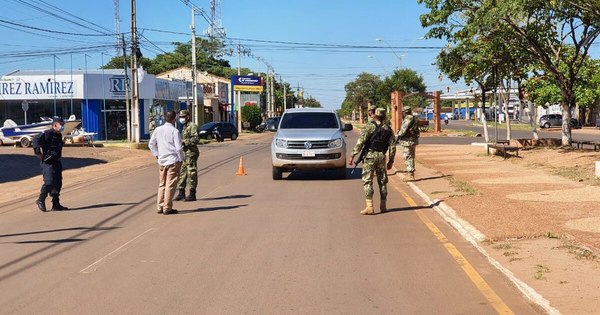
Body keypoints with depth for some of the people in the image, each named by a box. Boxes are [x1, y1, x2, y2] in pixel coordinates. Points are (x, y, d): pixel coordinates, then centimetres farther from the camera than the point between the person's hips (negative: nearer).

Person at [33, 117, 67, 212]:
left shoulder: (59, 135, 14)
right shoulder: (47, 134, -13)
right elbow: (36, 140, -24)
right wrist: (39, 154, -22)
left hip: (57, 163, 9)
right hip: (48, 163, -9)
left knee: (58, 183, 8)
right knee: (49, 182, -14)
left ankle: (56, 204, 15)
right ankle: (41, 201, 5)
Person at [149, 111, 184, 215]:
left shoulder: (157, 130, 6)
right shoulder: (174, 131, -11)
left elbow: (151, 144, 11)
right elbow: (179, 147, -14)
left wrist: (156, 155, 17)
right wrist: (181, 159, -2)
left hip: (161, 161, 6)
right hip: (173, 161, -6)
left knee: (162, 184, 14)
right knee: (170, 185, -1)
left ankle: (160, 206, 15)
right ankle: (167, 208, 1)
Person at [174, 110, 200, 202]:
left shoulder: (192, 126, -10)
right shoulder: (184, 127, 19)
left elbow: (196, 139, -20)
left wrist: (184, 142, -21)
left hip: (191, 153, -10)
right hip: (184, 153, 10)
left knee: (191, 173, -5)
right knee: (181, 173, 10)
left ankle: (192, 195, 0)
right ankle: (181, 193, 17)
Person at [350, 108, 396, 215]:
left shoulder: (369, 127, -5)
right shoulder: (388, 129, 10)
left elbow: (360, 141, -13)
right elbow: (392, 146, 9)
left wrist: (353, 155, -13)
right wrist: (391, 160, 17)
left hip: (370, 155, -4)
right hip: (382, 156, 4)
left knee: (367, 181, -3)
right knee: (382, 181, 15)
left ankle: (369, 207, -10)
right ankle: (383, 206, 20)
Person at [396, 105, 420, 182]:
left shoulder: (408, 118, -16)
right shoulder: (414, 118, 13)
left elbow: (403, 129, -19)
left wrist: (398, 136, -5)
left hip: (407, 141, -10)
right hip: (413, 140, 10)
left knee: (408, 157, -5)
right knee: (411, 157, 16)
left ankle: (410, 175, -4)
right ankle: (411, 174, 21)